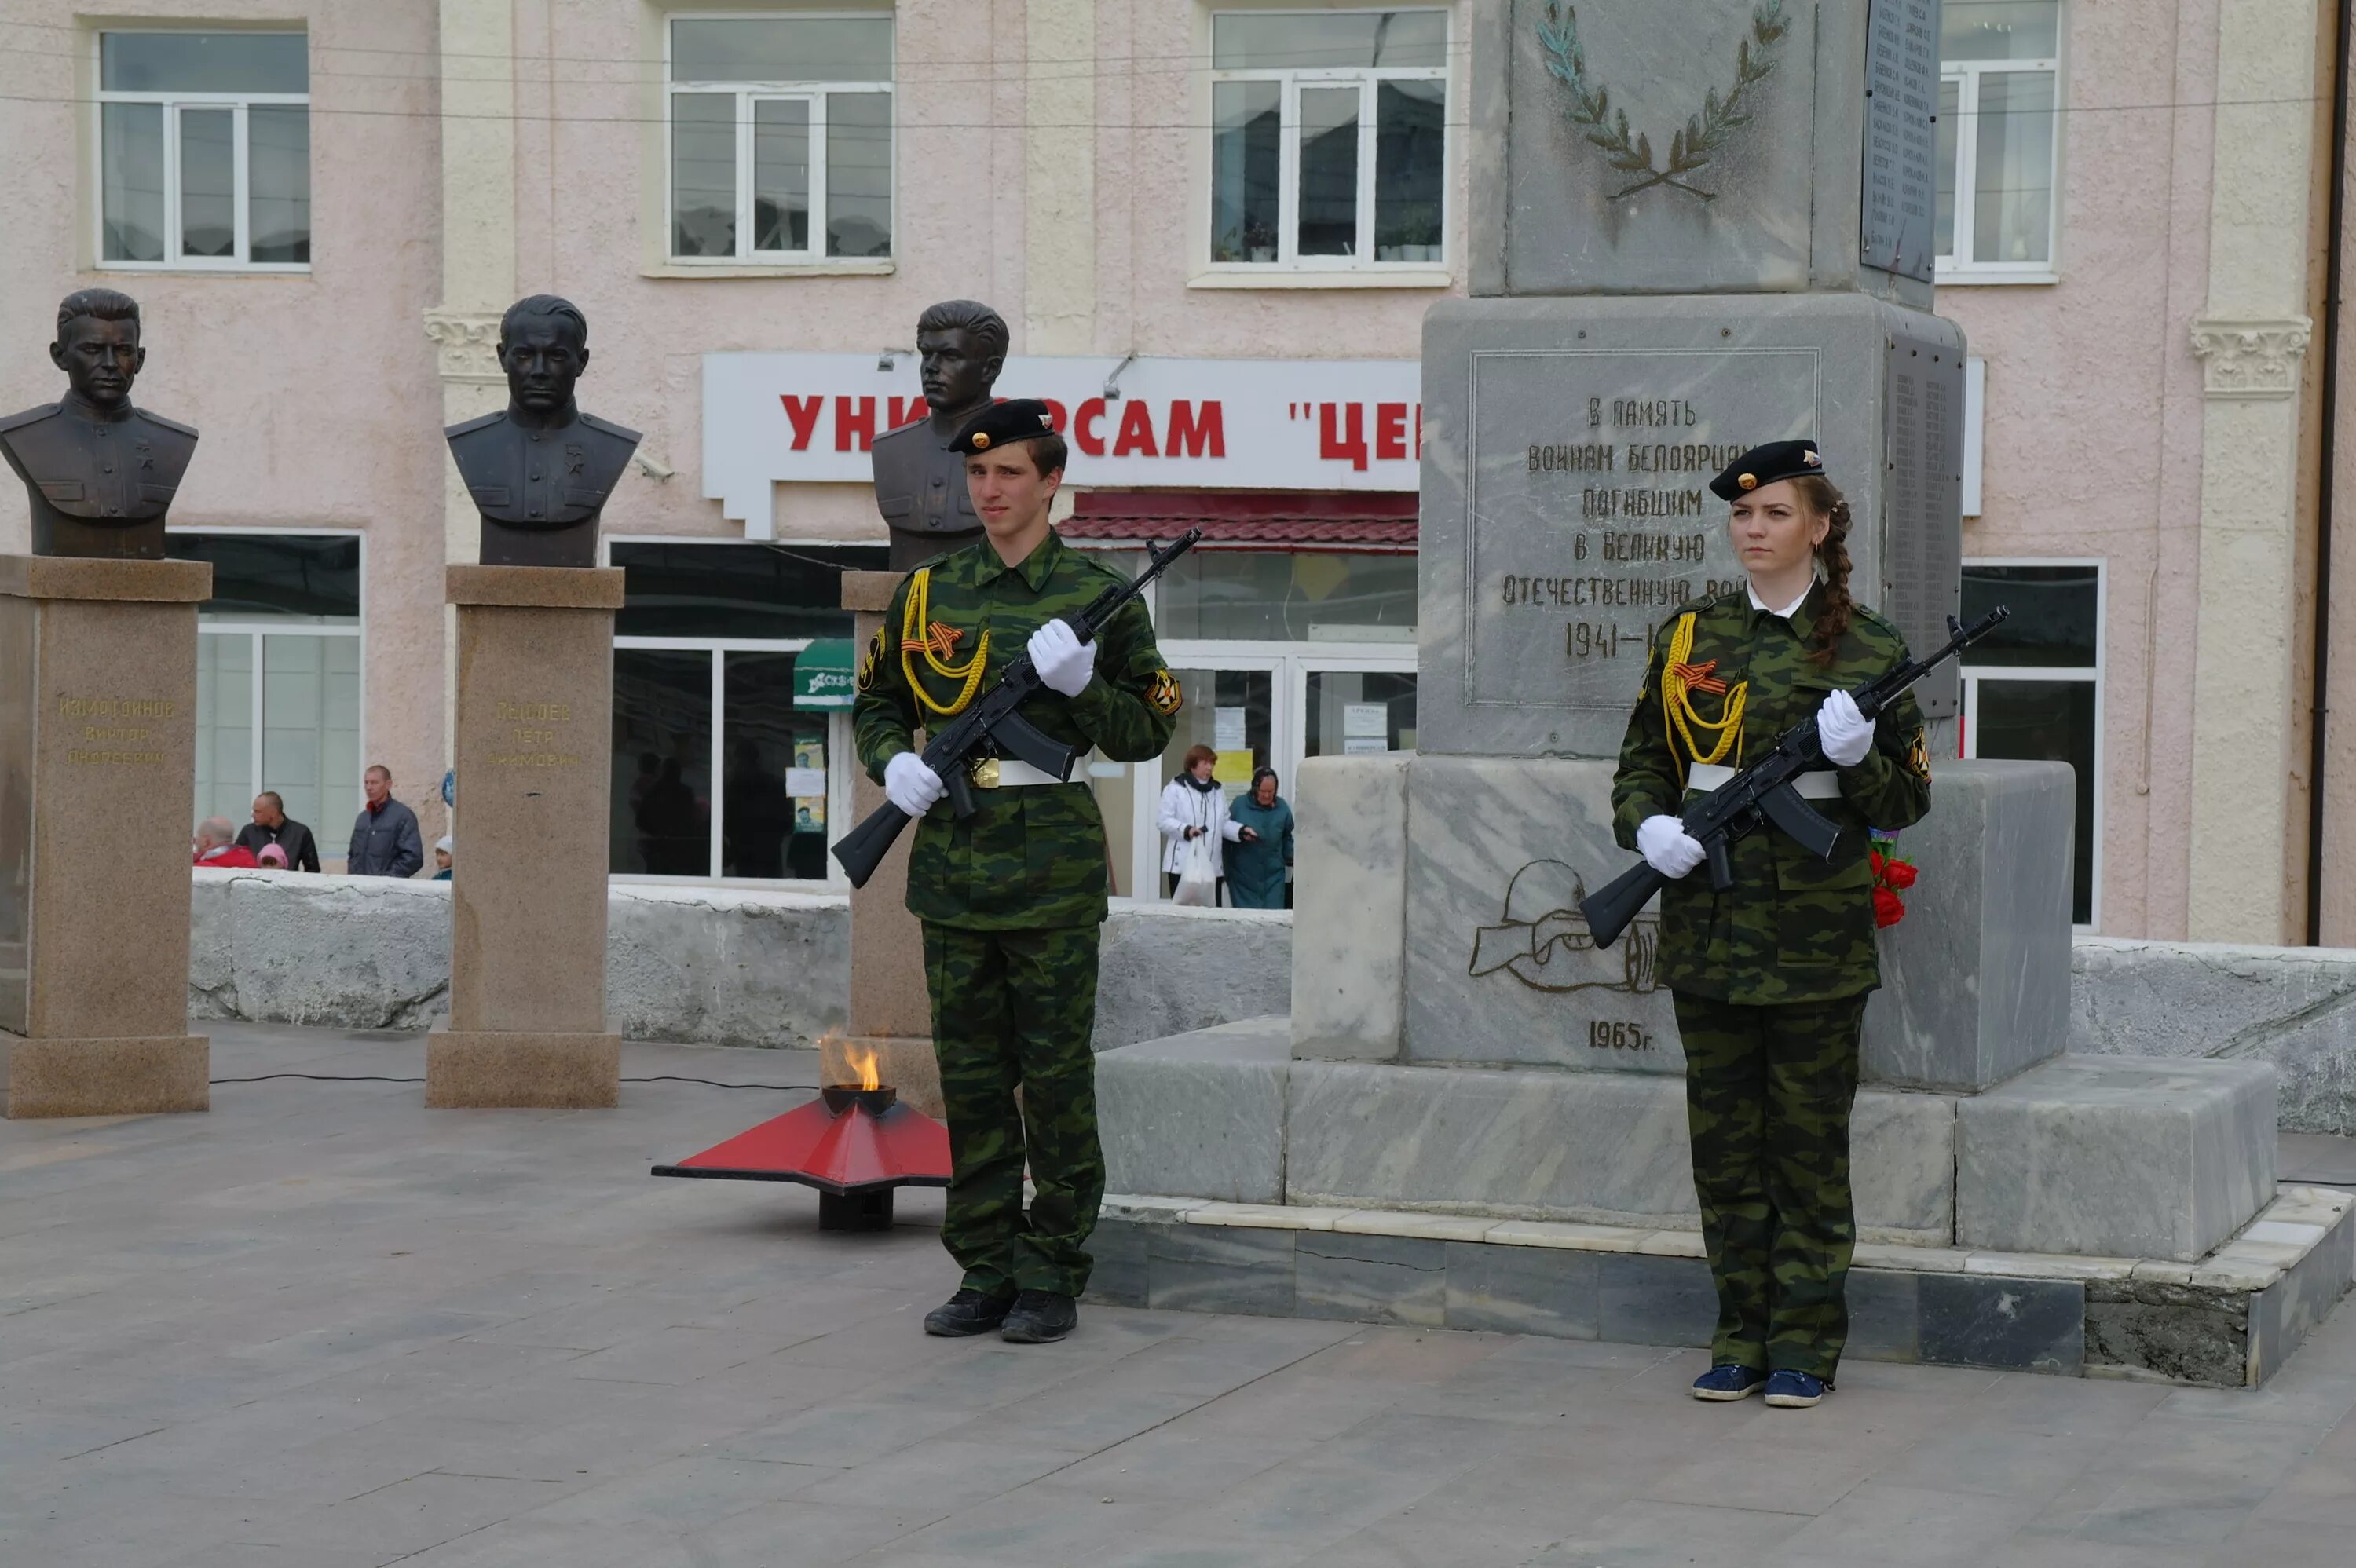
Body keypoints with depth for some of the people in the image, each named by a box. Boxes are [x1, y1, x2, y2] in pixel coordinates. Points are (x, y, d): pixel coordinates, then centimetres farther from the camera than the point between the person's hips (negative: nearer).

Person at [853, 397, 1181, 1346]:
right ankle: (984, 1273, 16)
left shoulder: (1097, 596, 0)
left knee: (1056, 1078, -1)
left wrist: (1082, 683, -16)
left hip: (1054, 864, -4)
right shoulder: (927, 593, 9)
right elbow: (877, 703, 19)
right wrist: (893, 763, -1)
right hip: (951, 863, 4)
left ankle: (1051, 1279, 7)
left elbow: (1146, 734, 1)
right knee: (970, 1079, 8)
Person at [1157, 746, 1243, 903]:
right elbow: (1164, 821, -6)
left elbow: (1224, 824, 17)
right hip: (1182, 865, -5)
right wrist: (1186, 830, -21)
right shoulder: (1175, 789, 0)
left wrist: (1241, 831, -1)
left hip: (1212, 867, 5)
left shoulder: (1217, 791, 18)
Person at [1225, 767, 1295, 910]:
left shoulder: (1282, 808, 4)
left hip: (1273, 876, 2)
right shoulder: (1240, 804, -4)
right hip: (1244, 876, -2)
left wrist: (1290, 859, 12)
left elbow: (1287, 837, 17)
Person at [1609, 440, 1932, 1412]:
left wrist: (1856, 757, -19)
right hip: (1708, 925, 3)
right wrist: (1648, 825, -7)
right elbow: (1642, 762, 14)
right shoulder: (1687, 636, 8)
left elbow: (1907, 803, 1)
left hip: (1815, 932, -3)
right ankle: (1742, 1337, 17)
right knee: (1723, 1140, 8)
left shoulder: (1866, 650, -1)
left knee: (1808, 1142, 3)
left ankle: (1805, 1344, 11)